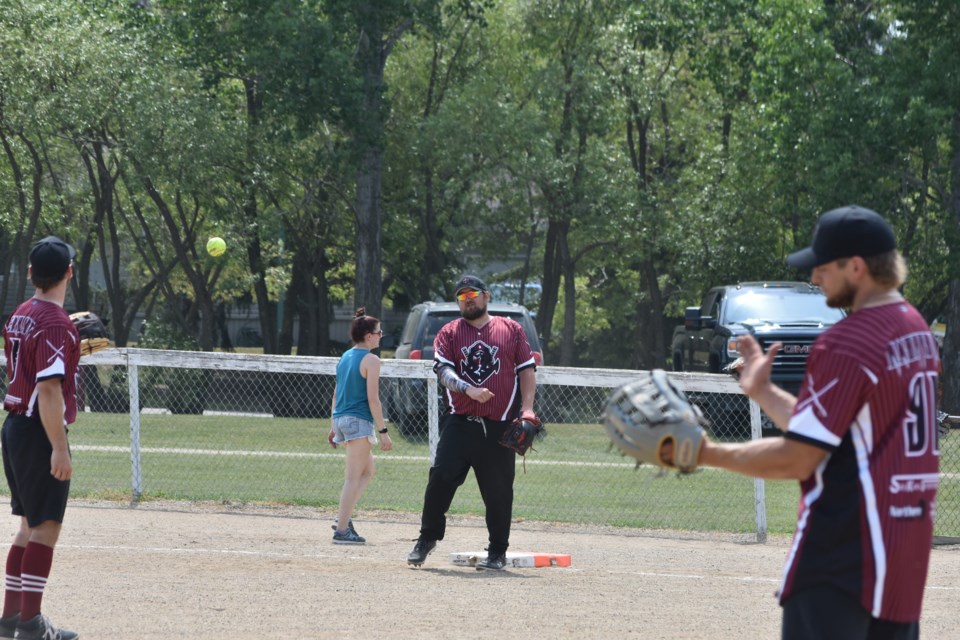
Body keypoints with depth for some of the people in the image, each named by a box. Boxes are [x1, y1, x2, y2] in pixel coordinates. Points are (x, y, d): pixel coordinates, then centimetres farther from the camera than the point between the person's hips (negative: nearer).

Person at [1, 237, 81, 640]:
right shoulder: (56, 323, -17)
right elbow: (49, 390, -23)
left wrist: (75, 348, 24)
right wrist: (59, 449, -24)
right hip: (40, 434, -9)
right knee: (46, 527, -4)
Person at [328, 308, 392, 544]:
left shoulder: (345, 357, 15)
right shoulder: (370, 360, -10)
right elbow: (372, 399, -15)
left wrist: (334, 426, 24)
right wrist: (383, 432, -14)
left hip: (341, 419, 8)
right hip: (359, 420, -8)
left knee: (368, 471, 19)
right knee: (354, 477, -6)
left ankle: (344, 519, 10)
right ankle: (342, 529, -8)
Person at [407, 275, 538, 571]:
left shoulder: (511, 329, 11)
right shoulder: (449, 333, 9)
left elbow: (527, 370, 9)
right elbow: (443, 370, -5)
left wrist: (527, 408, -3)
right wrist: (469, 389, -23)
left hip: (499, 427, 0)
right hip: (459, 422, 0)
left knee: (498, 490, 1)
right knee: (440, 478, -9)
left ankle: (498, 552, 11)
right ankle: (427, 539, 5)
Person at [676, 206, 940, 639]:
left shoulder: (847, 344, -15)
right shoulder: (917, 331, 12)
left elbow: (795, 460, -16)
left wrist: (706, 454, -9)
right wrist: (762, 391, 22)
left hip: (842, 561, -9)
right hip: (908, 554, 9)